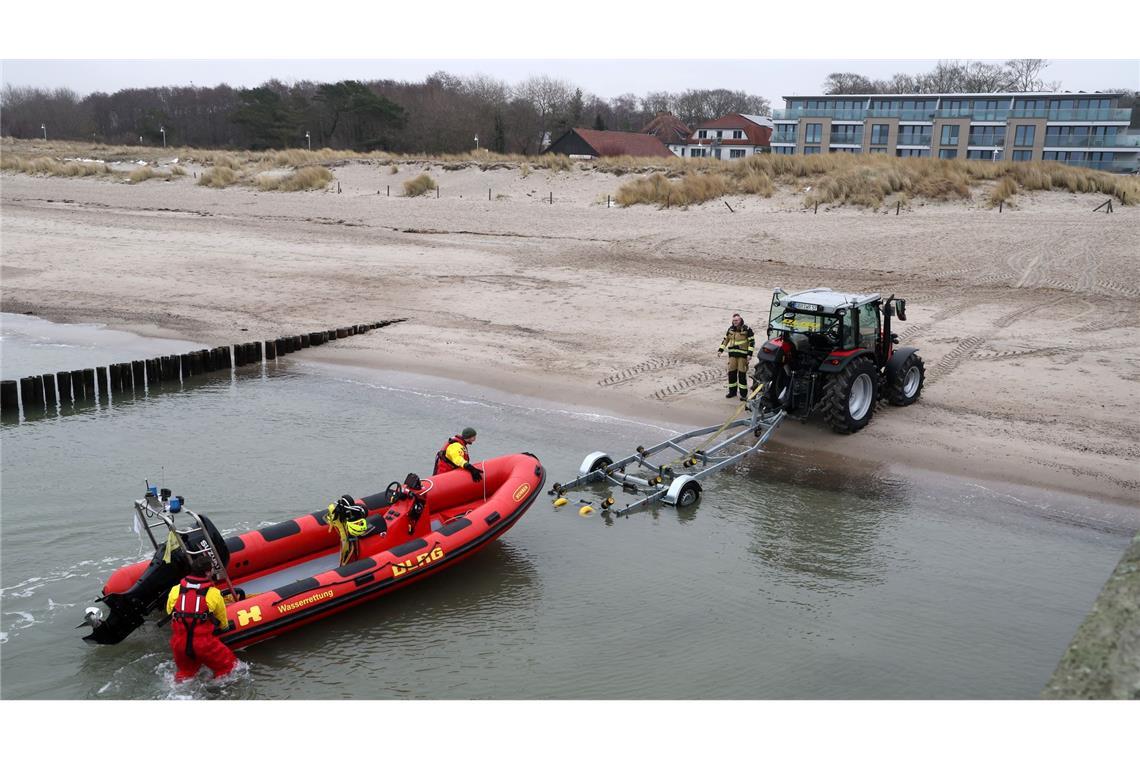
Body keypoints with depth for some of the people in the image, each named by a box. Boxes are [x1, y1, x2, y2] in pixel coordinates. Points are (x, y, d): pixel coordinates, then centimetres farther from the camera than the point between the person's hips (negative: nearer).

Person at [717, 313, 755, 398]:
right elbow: (726, 339, 18)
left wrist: (750, 353, -16)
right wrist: (721, 349, 10)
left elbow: (752, 341, -7)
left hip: (743, 354, -5)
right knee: (731, 372, 6)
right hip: (732, 354, 5)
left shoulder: (747, 329, -7)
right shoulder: (731, 329, 9)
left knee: (742, 373, -5)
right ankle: (732, 391, 19)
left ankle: (743, 393, 2)